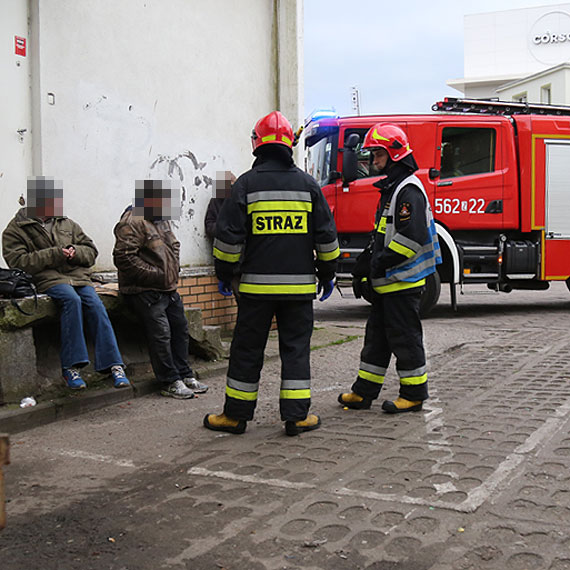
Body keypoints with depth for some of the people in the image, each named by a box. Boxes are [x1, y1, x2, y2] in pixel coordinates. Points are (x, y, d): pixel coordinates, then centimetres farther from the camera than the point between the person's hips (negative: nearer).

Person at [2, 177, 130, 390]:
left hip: (78, 276, 4)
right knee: (71, 299, -35)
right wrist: (53, 254, -14)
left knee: (95, 304, -25)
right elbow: (17, 261, -7)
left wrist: (76, 252, -5)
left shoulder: (67, 224, 21)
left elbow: (91, 251, 19)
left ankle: (113, 364, -27)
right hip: (47, 279, -4)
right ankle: (71, 366, -34)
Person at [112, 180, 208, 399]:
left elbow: (174, 245, 30)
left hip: (168, 289, 10)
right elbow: (124, 258, -24)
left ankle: (184, 376, 22)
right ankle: (170, 382, -2)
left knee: (180, 329, 11)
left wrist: (173, 269, 11)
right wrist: (156, 274, -20)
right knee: (161, 334, -12)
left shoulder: (162, 220, 15)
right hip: (145, 292, -10)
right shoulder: (133, 222, -16)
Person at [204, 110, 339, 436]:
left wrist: (224, 274, 8)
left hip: (257, 284, -1)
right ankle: (297, 416, 10)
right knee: (296, 348, 8)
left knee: (248, 349, 7)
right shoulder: (308, 184, 4)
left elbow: (229, 236, -3)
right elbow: (326, 236, 6)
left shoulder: (247, 184, -3)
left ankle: (236, 415, 15)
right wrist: (328, 274, 16)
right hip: (299, 285, 2)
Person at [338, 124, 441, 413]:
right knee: (377, 335, 13)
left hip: (403, 281, -10)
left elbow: (412, 237, -25)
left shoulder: (409, 191, -16)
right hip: (387, 281, 10)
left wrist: (381, 263, -20)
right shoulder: (391, 188, 17)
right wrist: (373, 263, 15)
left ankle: (414, 394, 10)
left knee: (405, 337, -1)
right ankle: (364, 392, 21)